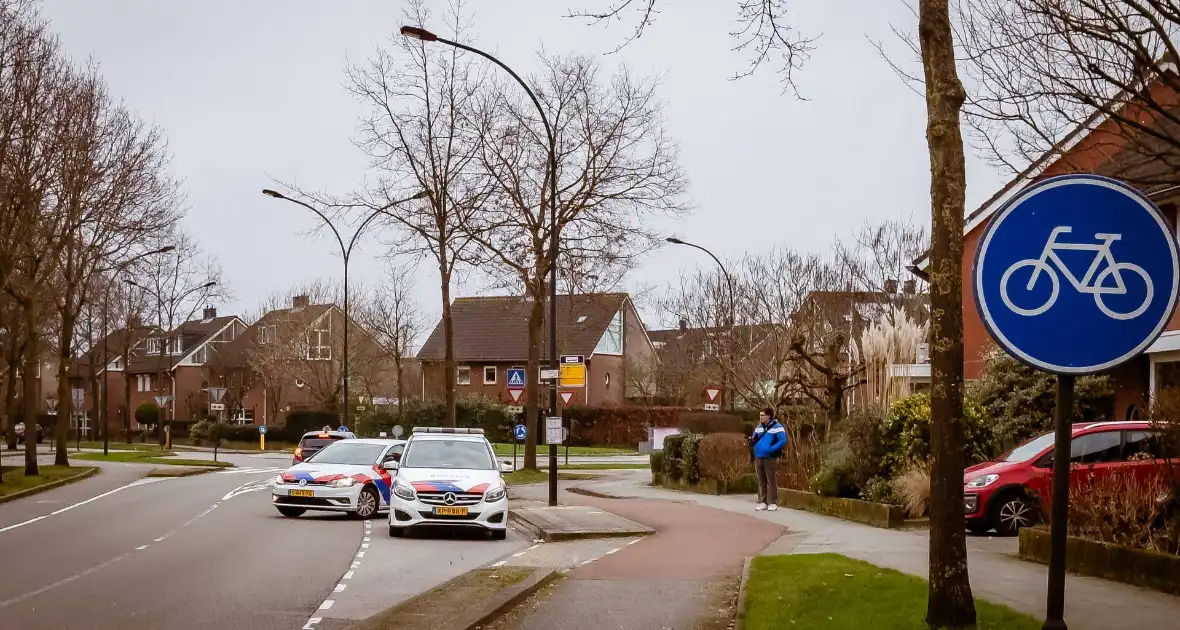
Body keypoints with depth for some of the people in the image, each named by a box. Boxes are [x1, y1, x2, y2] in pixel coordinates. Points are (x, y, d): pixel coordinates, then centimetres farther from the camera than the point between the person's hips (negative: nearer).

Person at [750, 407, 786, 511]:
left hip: (770, 458, -6)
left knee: (771, 481, -4)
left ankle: (773, 503, 0)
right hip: (758, 458, 6)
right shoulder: (759, 427, 14)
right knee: (761, 481, 9)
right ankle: (763, 502, 14)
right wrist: (752, 440, -5)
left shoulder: (777, 427, -7)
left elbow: (783, 442, -13)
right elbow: (755, 440, 20)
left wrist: (770, 450, -21)